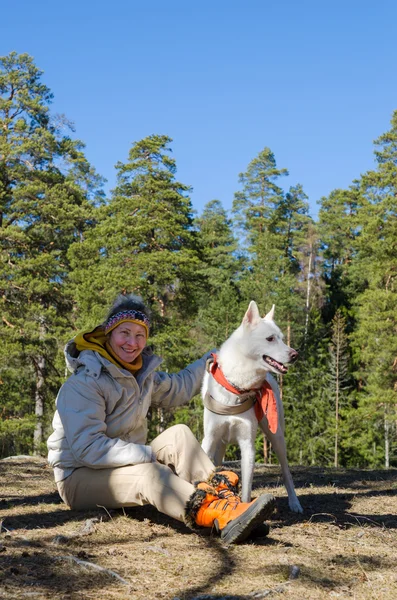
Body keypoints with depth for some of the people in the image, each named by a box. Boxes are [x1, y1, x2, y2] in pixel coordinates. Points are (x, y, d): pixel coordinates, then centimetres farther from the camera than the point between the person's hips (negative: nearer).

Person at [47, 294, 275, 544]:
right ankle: (223, 517, -54)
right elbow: (87, 448, -28)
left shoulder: (141, 372, 6)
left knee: (179, 434, -12)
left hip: (128, 464, 8)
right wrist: (149, 455, -33)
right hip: (80, 477, -8)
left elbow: (176, 389, 26)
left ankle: (223, 495, -31)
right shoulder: (84, 383, -20)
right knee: (148, 472, -36)